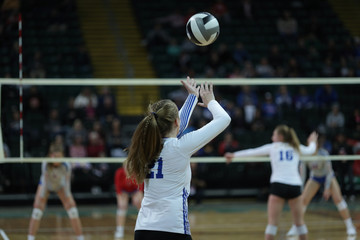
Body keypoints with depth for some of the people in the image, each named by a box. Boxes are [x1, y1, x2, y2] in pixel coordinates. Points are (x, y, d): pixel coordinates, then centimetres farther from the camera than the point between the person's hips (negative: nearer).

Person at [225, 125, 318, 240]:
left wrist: (234, 155, 23)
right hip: (295, 186, 3)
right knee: (299, 222, 12)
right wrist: (312, 142, 56)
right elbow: (310, 150, 34)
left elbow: (252, 152, 14)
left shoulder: (272, 147, 10)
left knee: (272, 222, -4)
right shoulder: (296, 148, 17)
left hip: (278, 185, -3)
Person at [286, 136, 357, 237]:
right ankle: (295, 227, 3)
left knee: (338, 198, -15)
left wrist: (327, 188, -28)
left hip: (328, 177, -3)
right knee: (303, 200, -8)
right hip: (314, 177, 3)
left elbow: (329, 172, -25)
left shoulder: (323, 154, -29)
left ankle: (350, 226, -5)